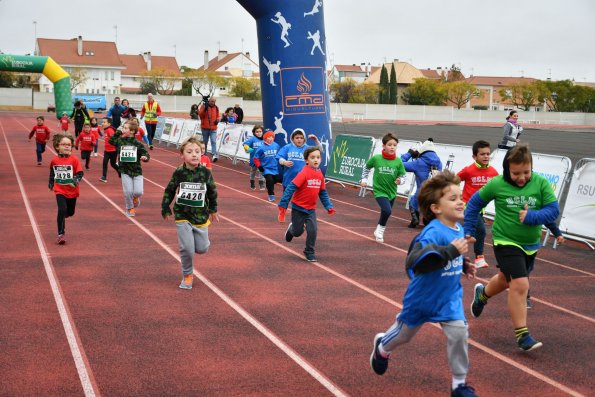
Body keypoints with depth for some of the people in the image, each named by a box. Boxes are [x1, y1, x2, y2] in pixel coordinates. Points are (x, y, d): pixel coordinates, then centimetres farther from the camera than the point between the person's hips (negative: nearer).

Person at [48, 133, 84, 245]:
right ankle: (61, 234, -10)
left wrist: (76, 180, -28)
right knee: (62, 210, -17)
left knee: (70, 212, 16)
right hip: (60, 191, -1)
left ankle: (62, 218, 53)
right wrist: (51, 183, 21)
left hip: (72, 191, 1)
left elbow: (80, 173, -10)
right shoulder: (54, 161, -2)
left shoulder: (74, 160, -9)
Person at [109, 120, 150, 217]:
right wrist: (118, 132, 5)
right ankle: (130, 209, 20)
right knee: (128, 192, -4)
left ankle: (135, 198, 28)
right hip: (125, 171, 1)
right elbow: (111, 140, 17)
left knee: (138, 192, -9)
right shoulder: (119, 141, 1)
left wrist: (145, 157, -27)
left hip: (137, 171, -1)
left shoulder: (137, 144, -7)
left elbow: (146, 154, -4)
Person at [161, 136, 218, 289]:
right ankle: (187, 275, 15)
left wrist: (213, 210, 16)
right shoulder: (178, 173, -10)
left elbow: (212, 192, 8)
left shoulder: (206, 173, -7)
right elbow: (169, 191, 4)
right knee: (186, 248, -8)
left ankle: (201, 239, 42)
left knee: (202, 248, 5)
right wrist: (165, 209, 6)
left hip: (201, 216, 1)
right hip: (182, 216, -1)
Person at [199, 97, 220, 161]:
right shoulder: (204, 106, -2)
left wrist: (217, 120, -2)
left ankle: (214, 155, -20)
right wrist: (205, 108, -23)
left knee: (213, 141, -13)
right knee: (205, 142, 10)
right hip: (205, 128, -1)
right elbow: (200, 115, -10)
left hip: (213, 129, 1)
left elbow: (217, 116, 20)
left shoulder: (216, 108, 9)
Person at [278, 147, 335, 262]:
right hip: (298, 207, -4)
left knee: (313, 230, -8)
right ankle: (291, 229, 47)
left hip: (311, 209, 4)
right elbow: (291, 187, -23)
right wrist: (283, 205, -27)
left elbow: (323, 192, 10)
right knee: (298, 231, 10)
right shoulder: (304, 173, -20)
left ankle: (310, 253, 12)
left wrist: (328, 206, 2)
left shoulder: (320, 174, -2)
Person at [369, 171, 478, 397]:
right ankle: (382, 347, 52)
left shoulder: (459, 229, -5)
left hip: (450, 298, 5)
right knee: (405, 332, 18)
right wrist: (450, 251, -48)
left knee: (459, 332, -10)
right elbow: (413, 261, -46)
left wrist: (463, 264, 1)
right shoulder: (433, 232, -32)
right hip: (423, 297, -5)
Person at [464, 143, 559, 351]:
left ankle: (482, 293, 56)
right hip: (506, 242, -4)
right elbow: (475, 203, -1)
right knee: (520, 284, -16)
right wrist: (468, 231, 0)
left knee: (507, 279, 25)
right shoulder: (497, 184, -14)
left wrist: (532, 216, -29)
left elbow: (554, 209, -13)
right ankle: (522, 334, -5)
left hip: (531, 245, 4)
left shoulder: (541, 183, -11)